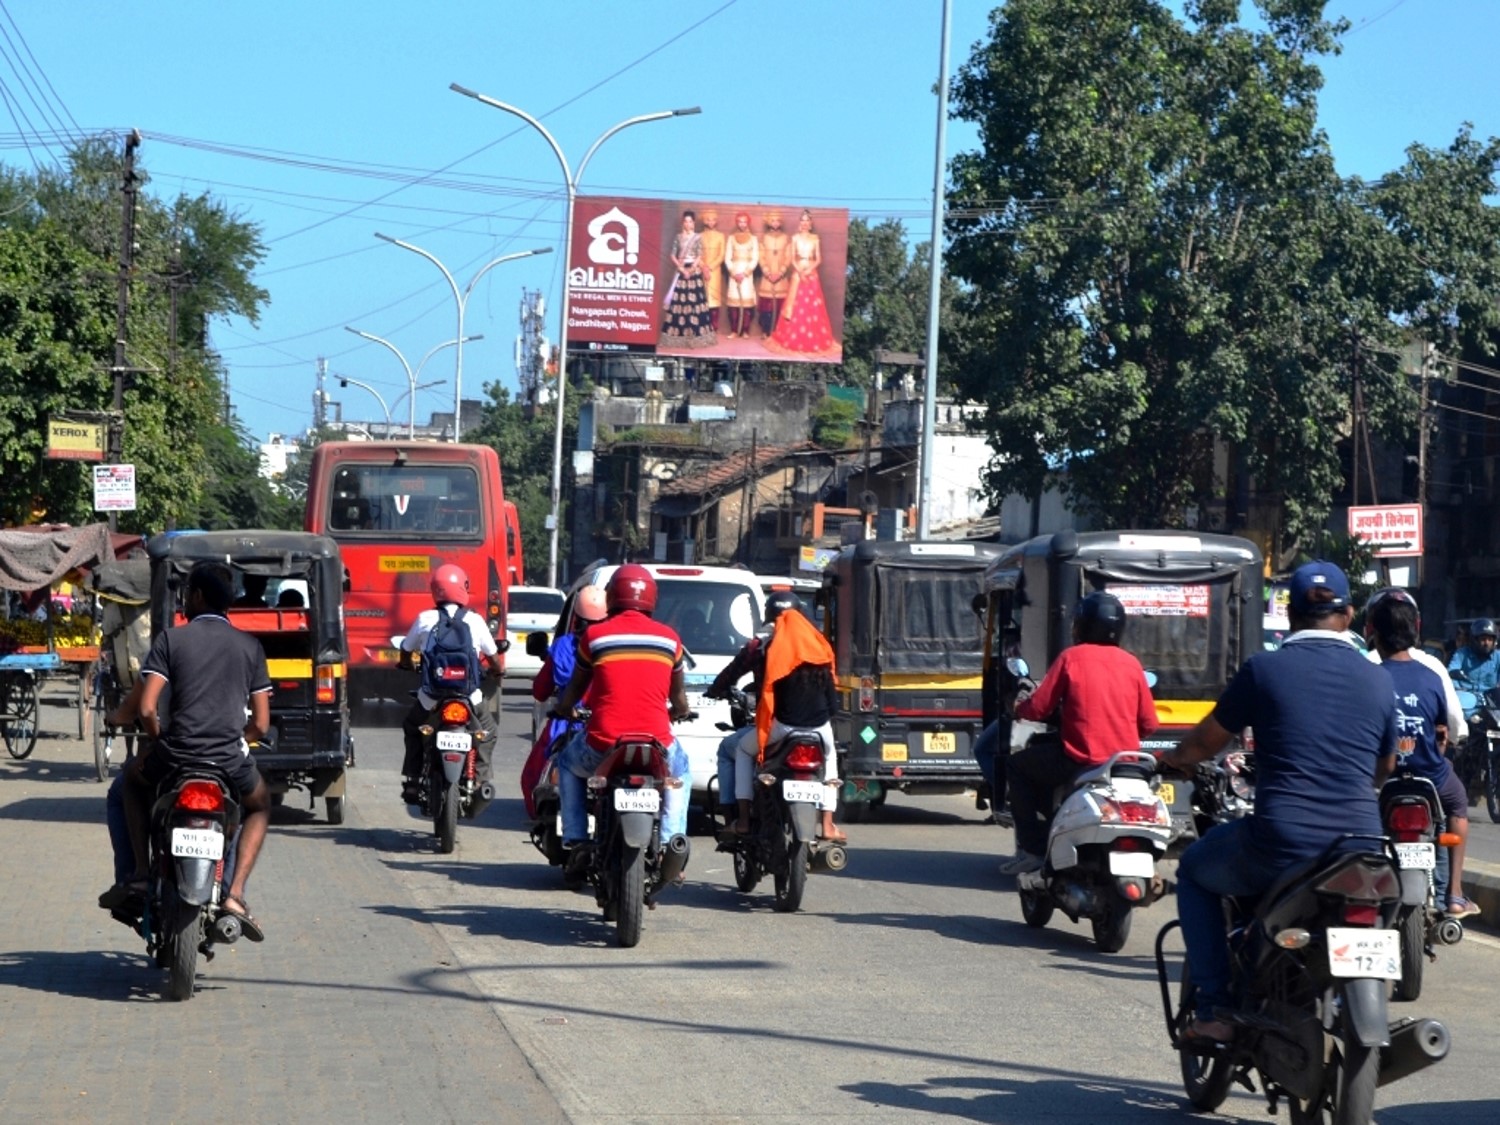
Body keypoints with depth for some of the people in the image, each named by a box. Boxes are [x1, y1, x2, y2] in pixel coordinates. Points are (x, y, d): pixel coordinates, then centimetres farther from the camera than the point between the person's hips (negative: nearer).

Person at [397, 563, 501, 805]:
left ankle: (412, 783, 18)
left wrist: (407, 665, 37)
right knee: (487, 732, 23)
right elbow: (493, 658, 11)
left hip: (431, 697, 1)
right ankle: (481, 782, 8)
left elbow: (406, 652, 13)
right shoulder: (475, 620, 0)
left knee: (413, 729, 28)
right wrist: (496, 670, 35)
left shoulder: (425, 619, 0)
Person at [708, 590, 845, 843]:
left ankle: (742, 820, 16)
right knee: (829, 757, 38)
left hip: (781, 727, -3)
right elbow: (832, 699, 14)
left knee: (731, 749, 25)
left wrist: (716, 691, 31)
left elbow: (731, 673, 10)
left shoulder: (761, 647, 1)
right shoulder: (819, 645, 11)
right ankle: (828, 825, 25)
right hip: (819, 728, 3)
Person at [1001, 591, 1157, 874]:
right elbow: (1148, 723, 8)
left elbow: (1038, 709, -5)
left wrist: (1020, 705, 18)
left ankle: (1032, 848, 8)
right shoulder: (1131, 663, 7)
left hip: (1081, 762, -6)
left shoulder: (1071, 658, -4)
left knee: (1015, 765, 18)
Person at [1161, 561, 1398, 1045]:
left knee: (1194, 871, 26)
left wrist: (1175, 758, 34)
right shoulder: (1377, 680, 8)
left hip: (1279, 850, -4)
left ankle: (1214, 1010, 15)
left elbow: (1207, 740, 11)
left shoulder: (1264, 669, -2)